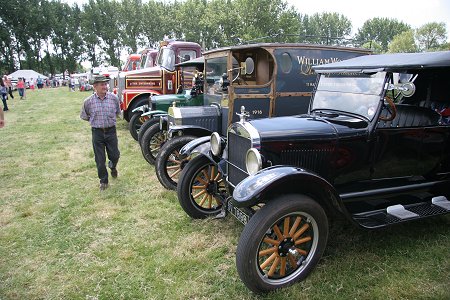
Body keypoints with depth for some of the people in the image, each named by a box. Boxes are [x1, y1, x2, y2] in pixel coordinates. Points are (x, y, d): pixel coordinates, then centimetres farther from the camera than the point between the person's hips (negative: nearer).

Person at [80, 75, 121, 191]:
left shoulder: (114, 98, -5)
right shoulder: (88, 101, -8)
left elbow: (117, 112, 14)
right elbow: (84, 116, 9)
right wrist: (95, 121, 8)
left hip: (111, 131, 1)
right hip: (97, 132, -1)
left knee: (115, 155, 9)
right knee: (100, 159, 6)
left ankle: (113, 166, 45)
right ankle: (103, 181, 23)